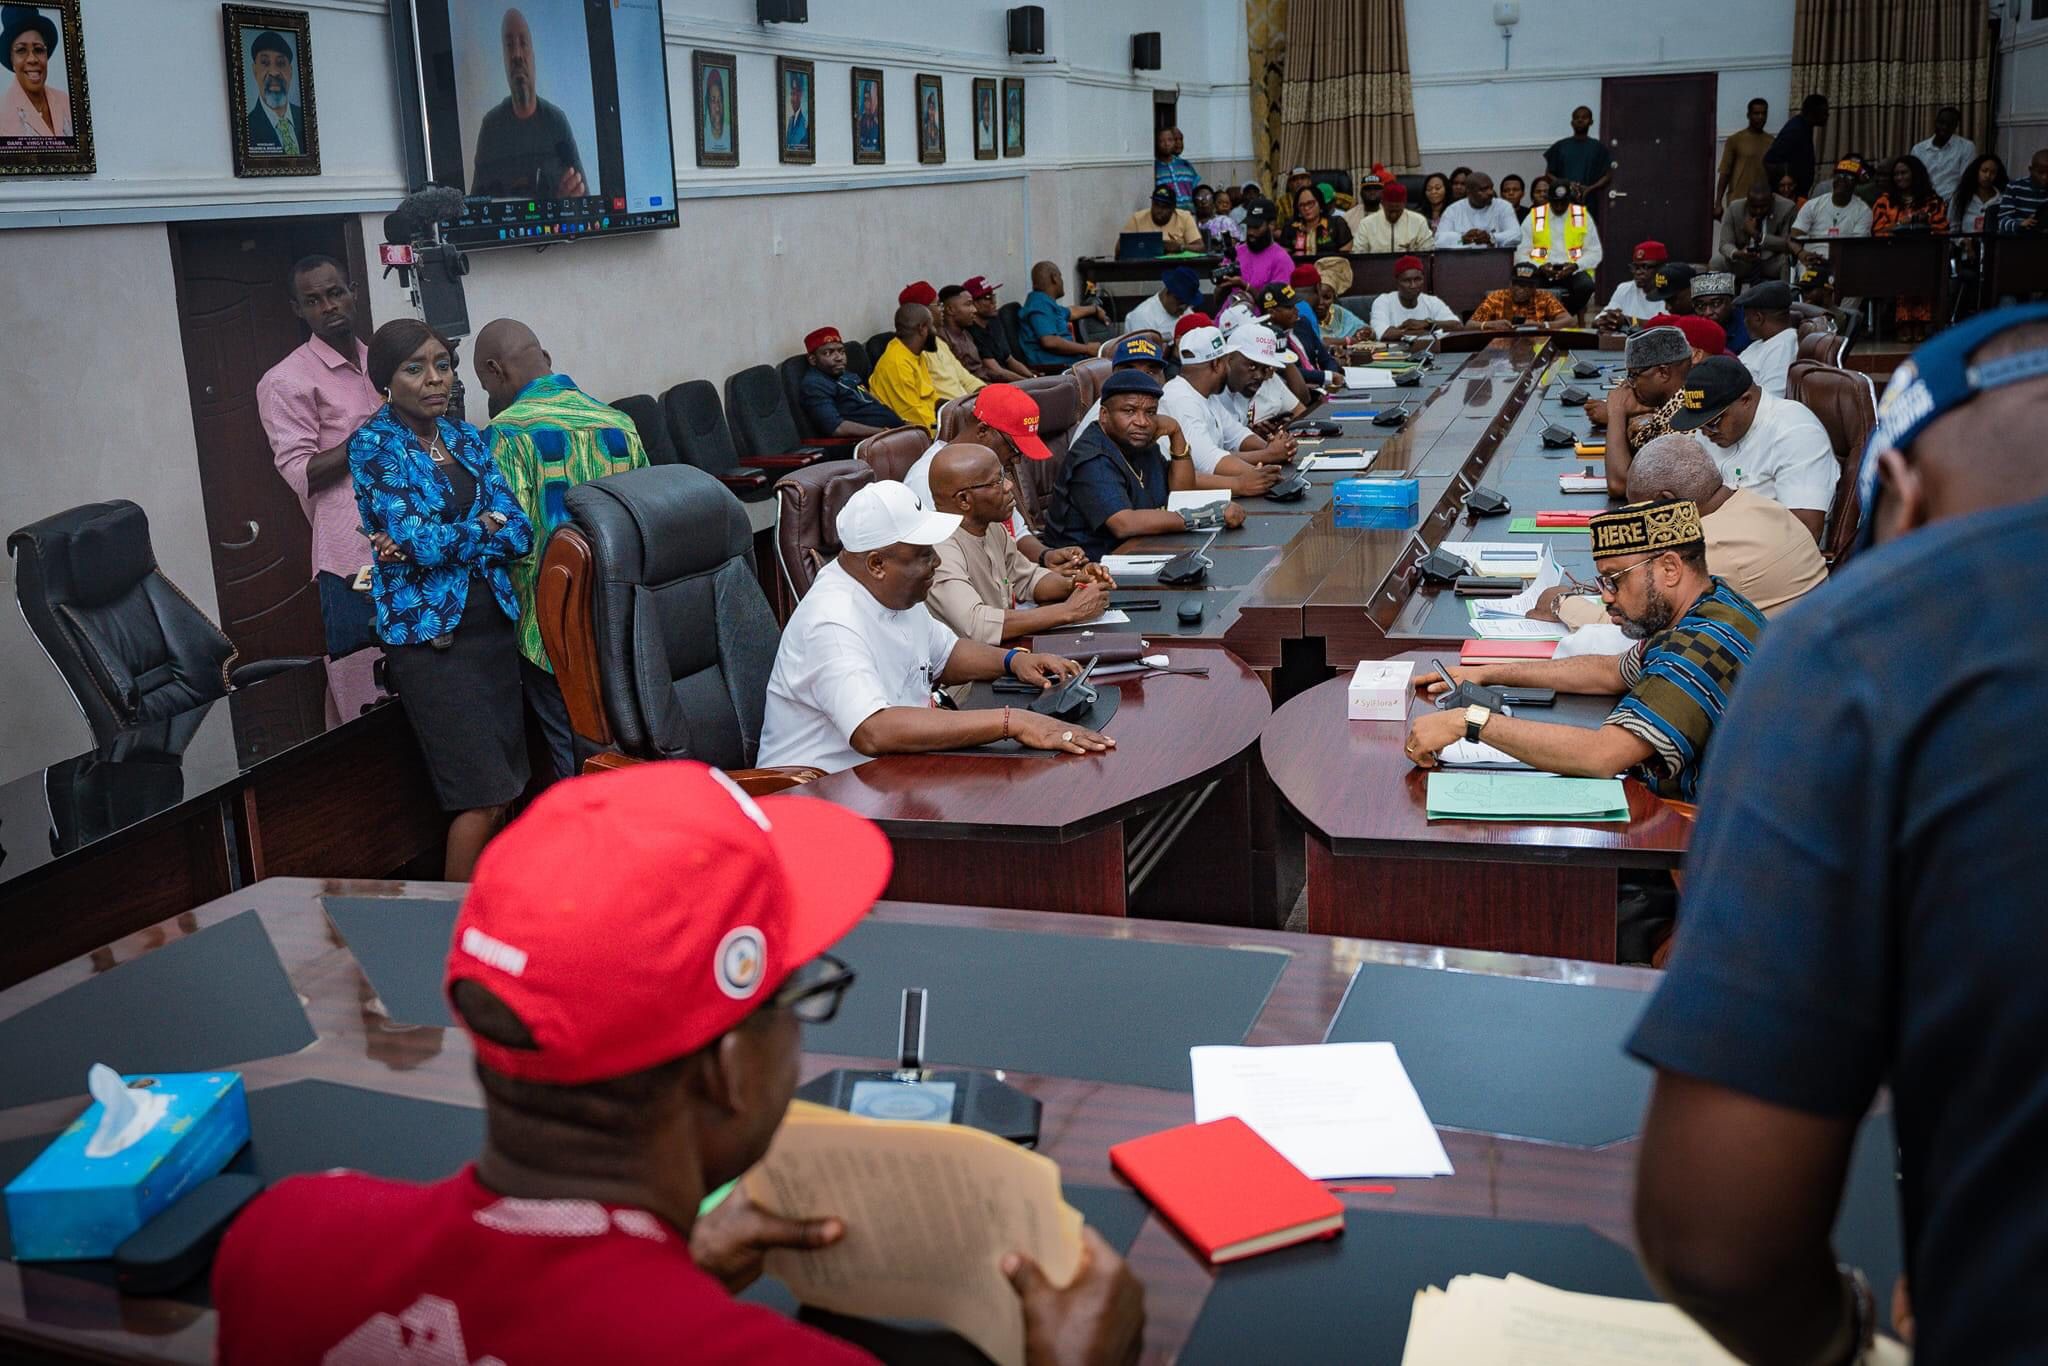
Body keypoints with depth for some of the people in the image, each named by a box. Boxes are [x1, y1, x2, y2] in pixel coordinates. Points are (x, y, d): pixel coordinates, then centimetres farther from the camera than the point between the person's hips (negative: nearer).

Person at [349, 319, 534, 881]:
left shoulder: (467, 438, 12)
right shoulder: (374, 444, -4)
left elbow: (520, 534, 1)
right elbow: (419, 542, -17)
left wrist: (434, 542, -11)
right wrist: (486, 526, -2)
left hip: (493, 621, 6)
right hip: (429, 632, -6)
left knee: (504, 791, 7)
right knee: (483, 798, -7)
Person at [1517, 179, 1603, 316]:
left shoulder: (1583, 216, 9)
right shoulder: (1534, 217, 6)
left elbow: (1594, 253, 8)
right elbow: (1521, 255, 3)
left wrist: (1575, 266, -12)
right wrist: (1540, 267, -16)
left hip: (1573, 271, 1)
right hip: (1542, 271, -1)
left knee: (1586, 286, -33)